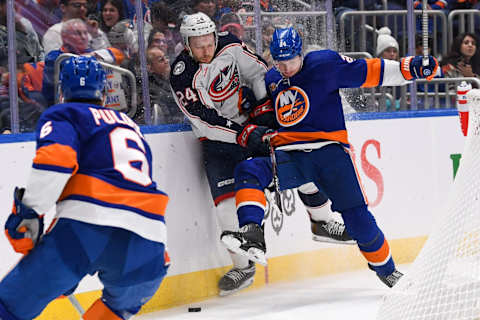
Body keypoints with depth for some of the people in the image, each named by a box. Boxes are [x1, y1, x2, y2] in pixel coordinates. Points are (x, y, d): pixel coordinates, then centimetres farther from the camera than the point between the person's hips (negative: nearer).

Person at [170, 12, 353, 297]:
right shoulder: (183, 77, -20)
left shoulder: (230, 45, -9)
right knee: (226, 199, -15)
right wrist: (242, 134, -31)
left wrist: (263, 104, -10)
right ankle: (243, 266, -2)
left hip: (253, 117, 3)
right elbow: (205, 120, -24)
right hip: (219, 136, -3)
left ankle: (323, 222, 10)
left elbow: (257, 72, 3)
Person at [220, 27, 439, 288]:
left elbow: (369, 72, -3)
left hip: (329, 150, -4)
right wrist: (254, 133, 6)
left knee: (356, 215, -10)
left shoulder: (325, 64, -2)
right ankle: (253, 235, -36)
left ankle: (385, 269, 11)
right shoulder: (271, 80, 15)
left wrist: (409, 68, -14)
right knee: (248, 171, -22)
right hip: (289, 155, 4)